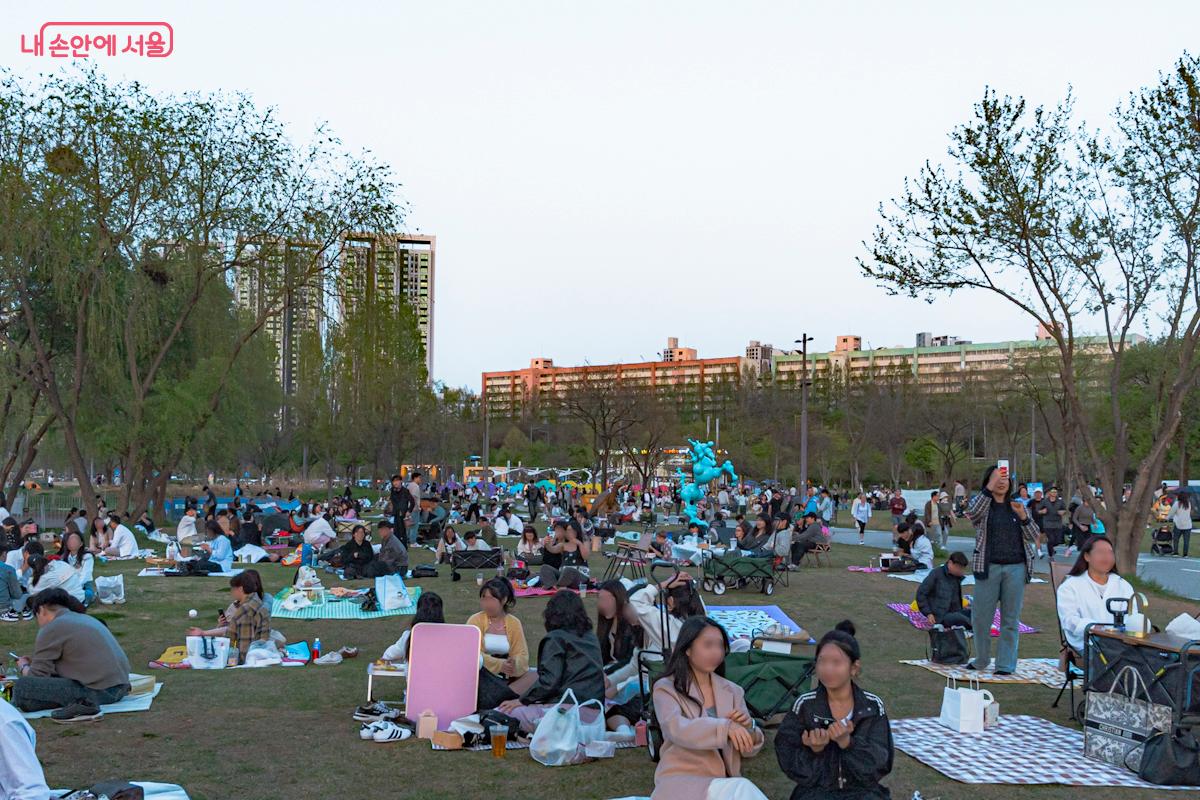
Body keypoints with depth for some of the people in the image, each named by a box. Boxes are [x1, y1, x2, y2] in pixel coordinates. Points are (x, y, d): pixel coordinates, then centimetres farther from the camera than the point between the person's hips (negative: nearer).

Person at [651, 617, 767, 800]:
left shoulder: (733, 691, 13)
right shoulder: (666, 688, 0)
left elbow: (749, 749, 12)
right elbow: (676, 729, -19)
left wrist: (749, 728, -10)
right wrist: (725, 727, -31)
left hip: (725, 782, 4)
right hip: (681, 780, -4)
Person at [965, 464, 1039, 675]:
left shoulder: (1017, 506, 11)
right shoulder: (982, 504, 4)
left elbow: (1033, 537, 8)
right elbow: (972, 513, -21)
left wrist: (1023, 516, -10)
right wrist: (989, 488, -30)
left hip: (1016, 568, 2)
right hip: (988, 568, -2)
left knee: (1011, 619, 3)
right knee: (981, 617, 4)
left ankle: (1006, 665, 10)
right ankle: (981, 661, 21)